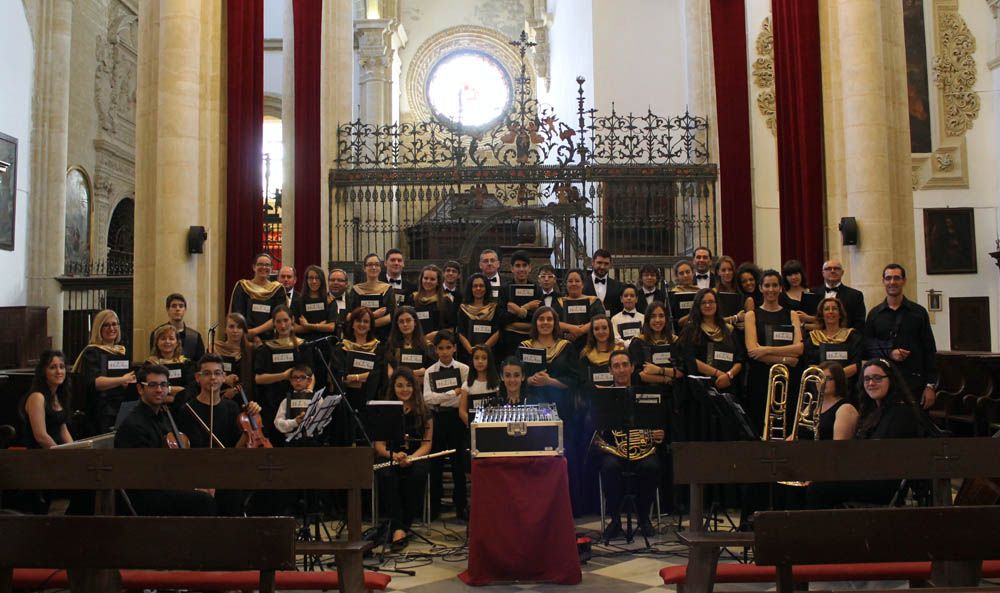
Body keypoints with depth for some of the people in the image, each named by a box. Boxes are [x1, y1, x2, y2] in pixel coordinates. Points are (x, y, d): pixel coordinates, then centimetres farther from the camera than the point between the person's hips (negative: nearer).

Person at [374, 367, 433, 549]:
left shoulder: (423, 411, 7)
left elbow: (427, 444, 3)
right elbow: (379, 445, 2)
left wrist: (411, 458, -17)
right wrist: (393, 455, -20)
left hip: (416, 457, 0)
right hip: (390, 458, 0)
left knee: (417, 474, -34)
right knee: (386, 476, -34)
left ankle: (405, 524, -19)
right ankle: (397, 527, -31)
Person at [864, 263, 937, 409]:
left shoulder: (918, 312, 5)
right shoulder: (874, 314, 8)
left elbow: (929, 350, 3)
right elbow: (867, 347, 6)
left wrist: (930, 385, -3)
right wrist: (888, 353, -12)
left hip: (915, 384, -1)